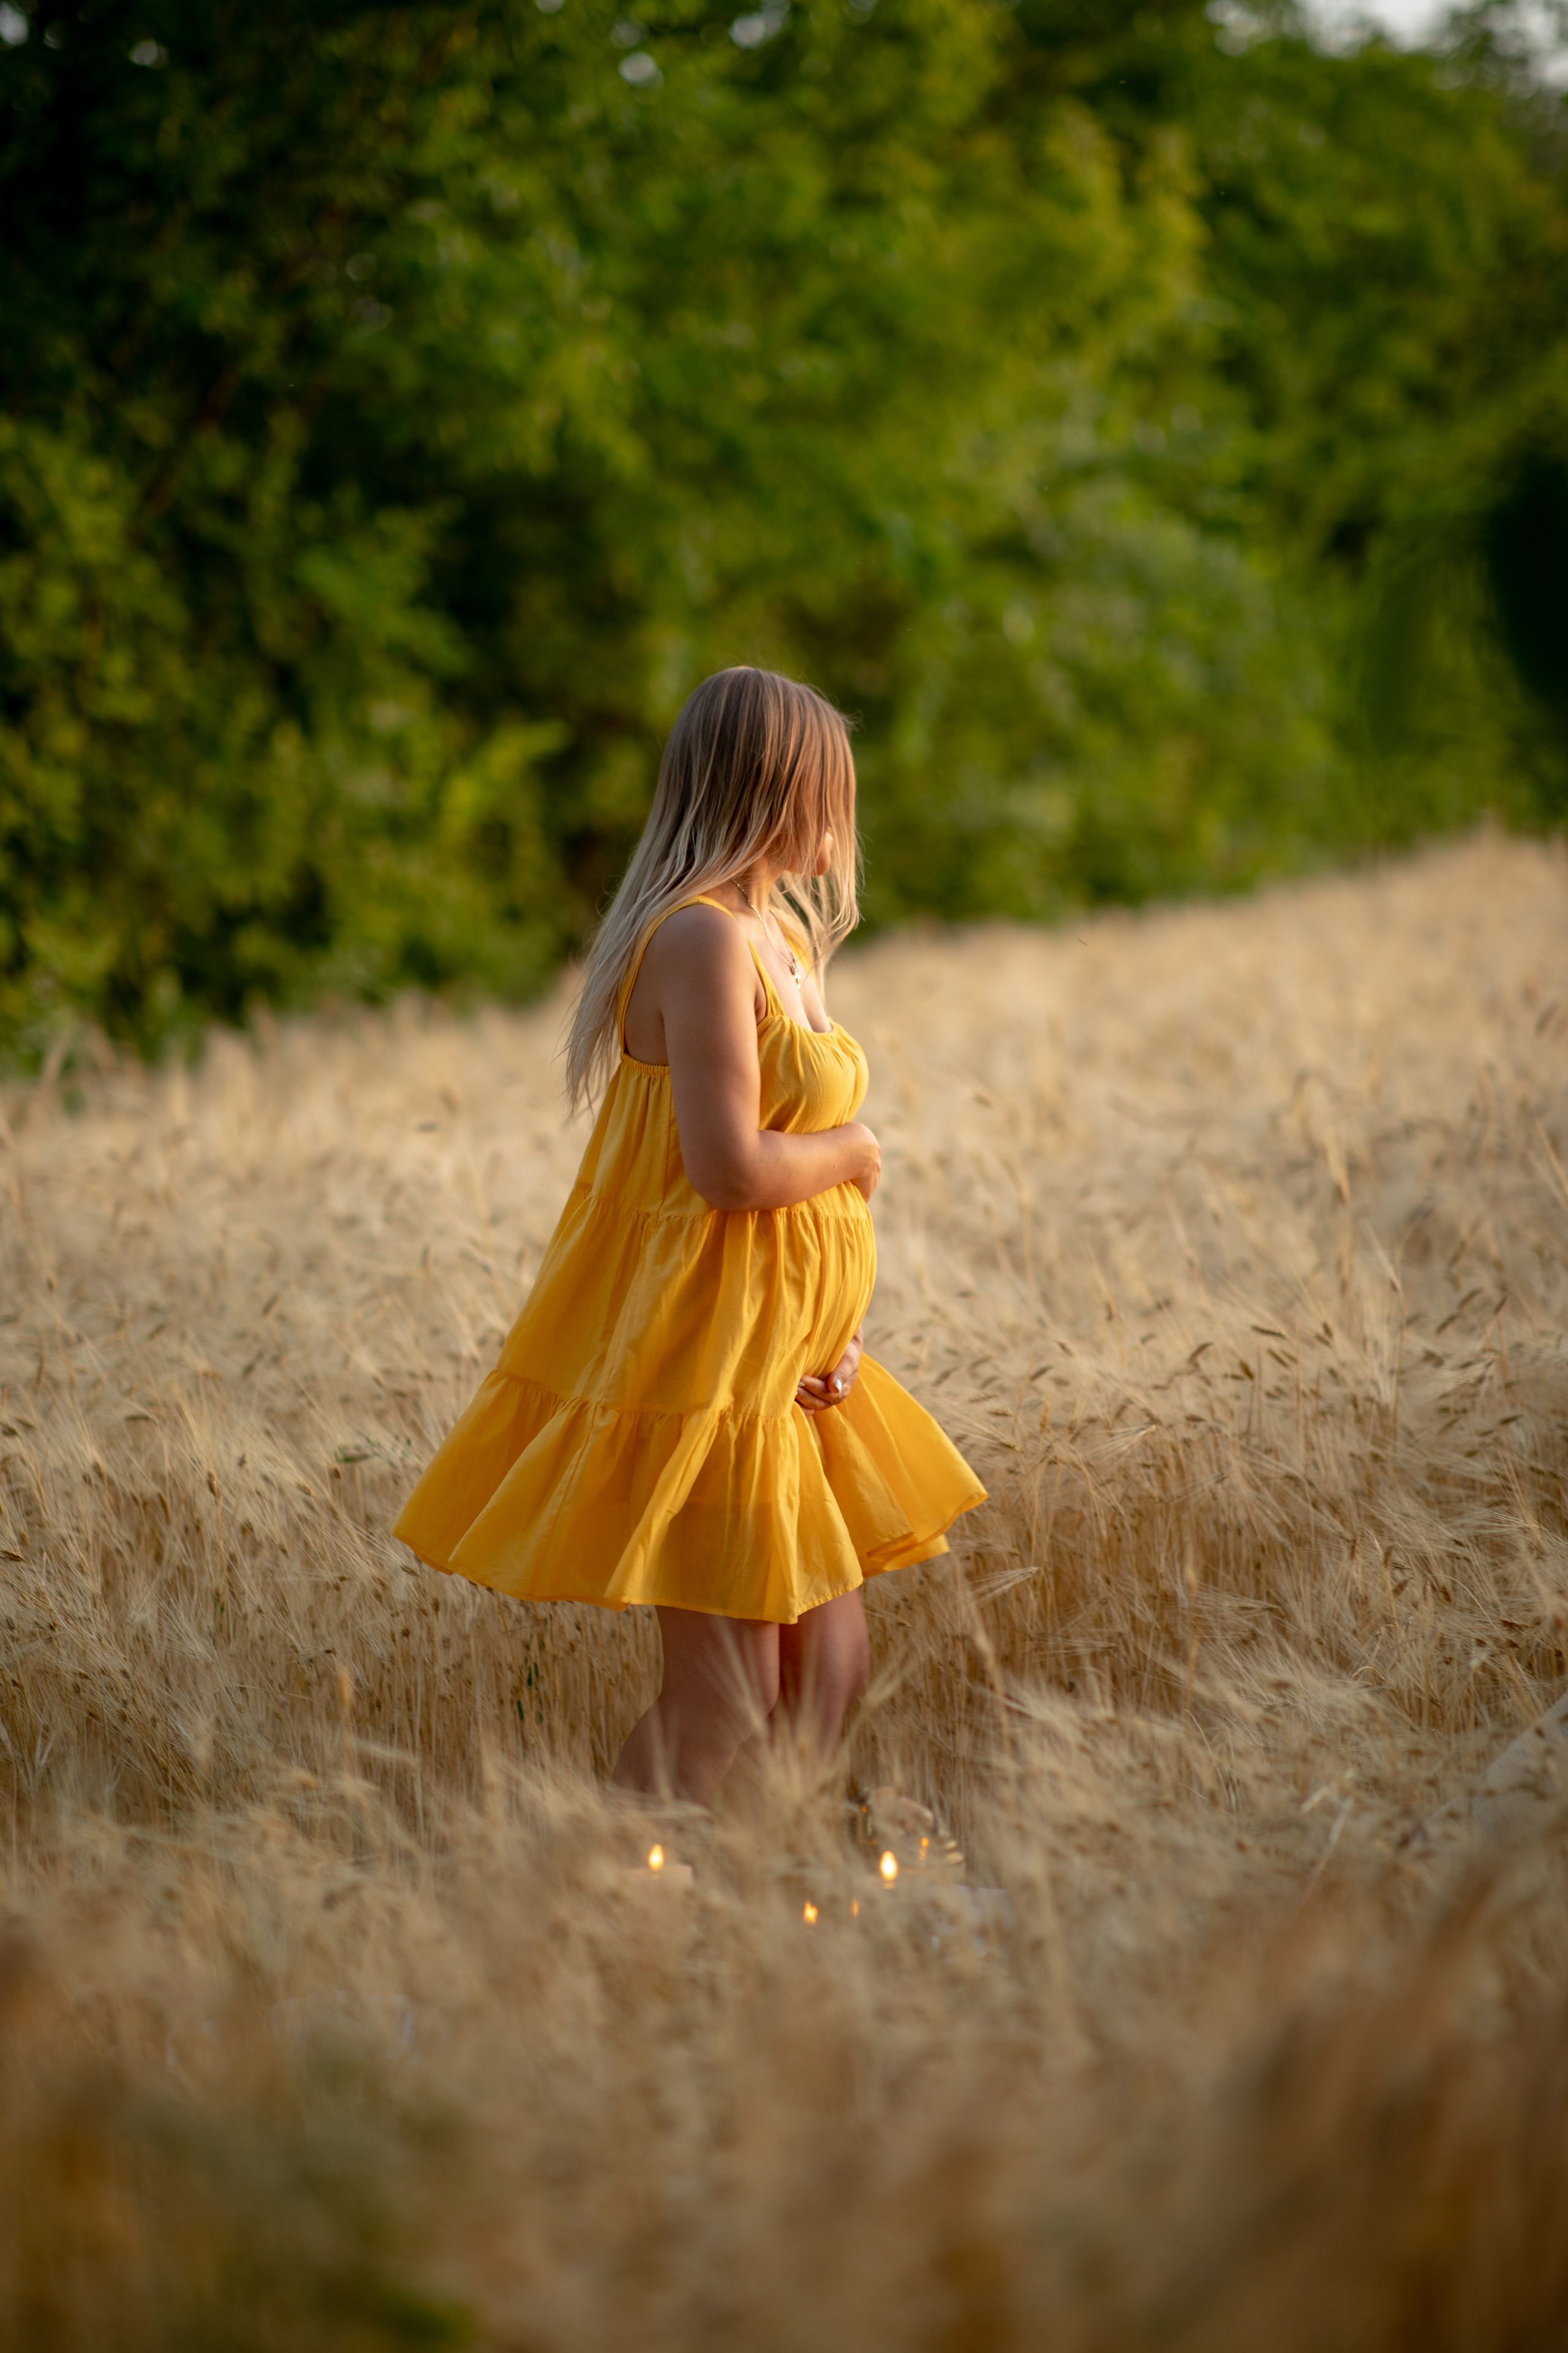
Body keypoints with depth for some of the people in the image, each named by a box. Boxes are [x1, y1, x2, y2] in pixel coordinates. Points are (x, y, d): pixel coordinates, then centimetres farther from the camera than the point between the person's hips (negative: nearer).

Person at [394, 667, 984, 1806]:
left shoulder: (780, 937, 14)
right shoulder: (703, 936, -18)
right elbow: (729, 1167, -26)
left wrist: (836, 1329, 0)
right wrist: (850, 1156, -7)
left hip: (784, 1359, 10)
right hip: (700, 1356, -10)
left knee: (831, 1660, 13)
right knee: (728, 1691, -6)